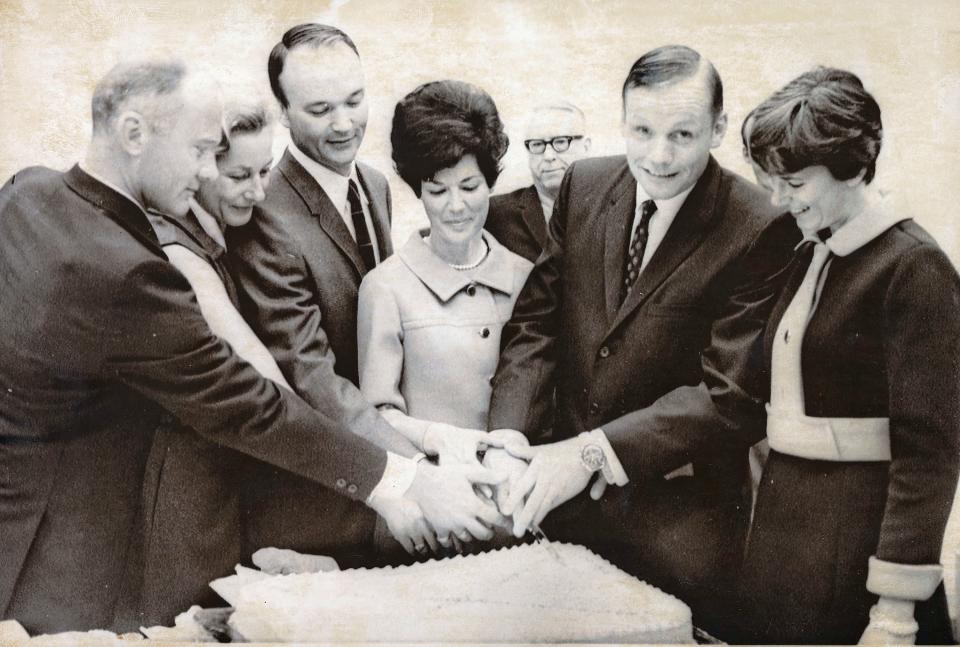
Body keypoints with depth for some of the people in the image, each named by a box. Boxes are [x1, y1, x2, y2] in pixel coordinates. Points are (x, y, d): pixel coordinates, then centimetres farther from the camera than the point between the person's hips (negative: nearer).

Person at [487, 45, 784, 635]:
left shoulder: (759, 231, -17)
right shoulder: (585, 185, -1)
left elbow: (733, 393, -19)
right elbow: (536, 322, 0)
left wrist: (593, 452, -25)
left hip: (679, 519, -4)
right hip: (565, 497, 5)